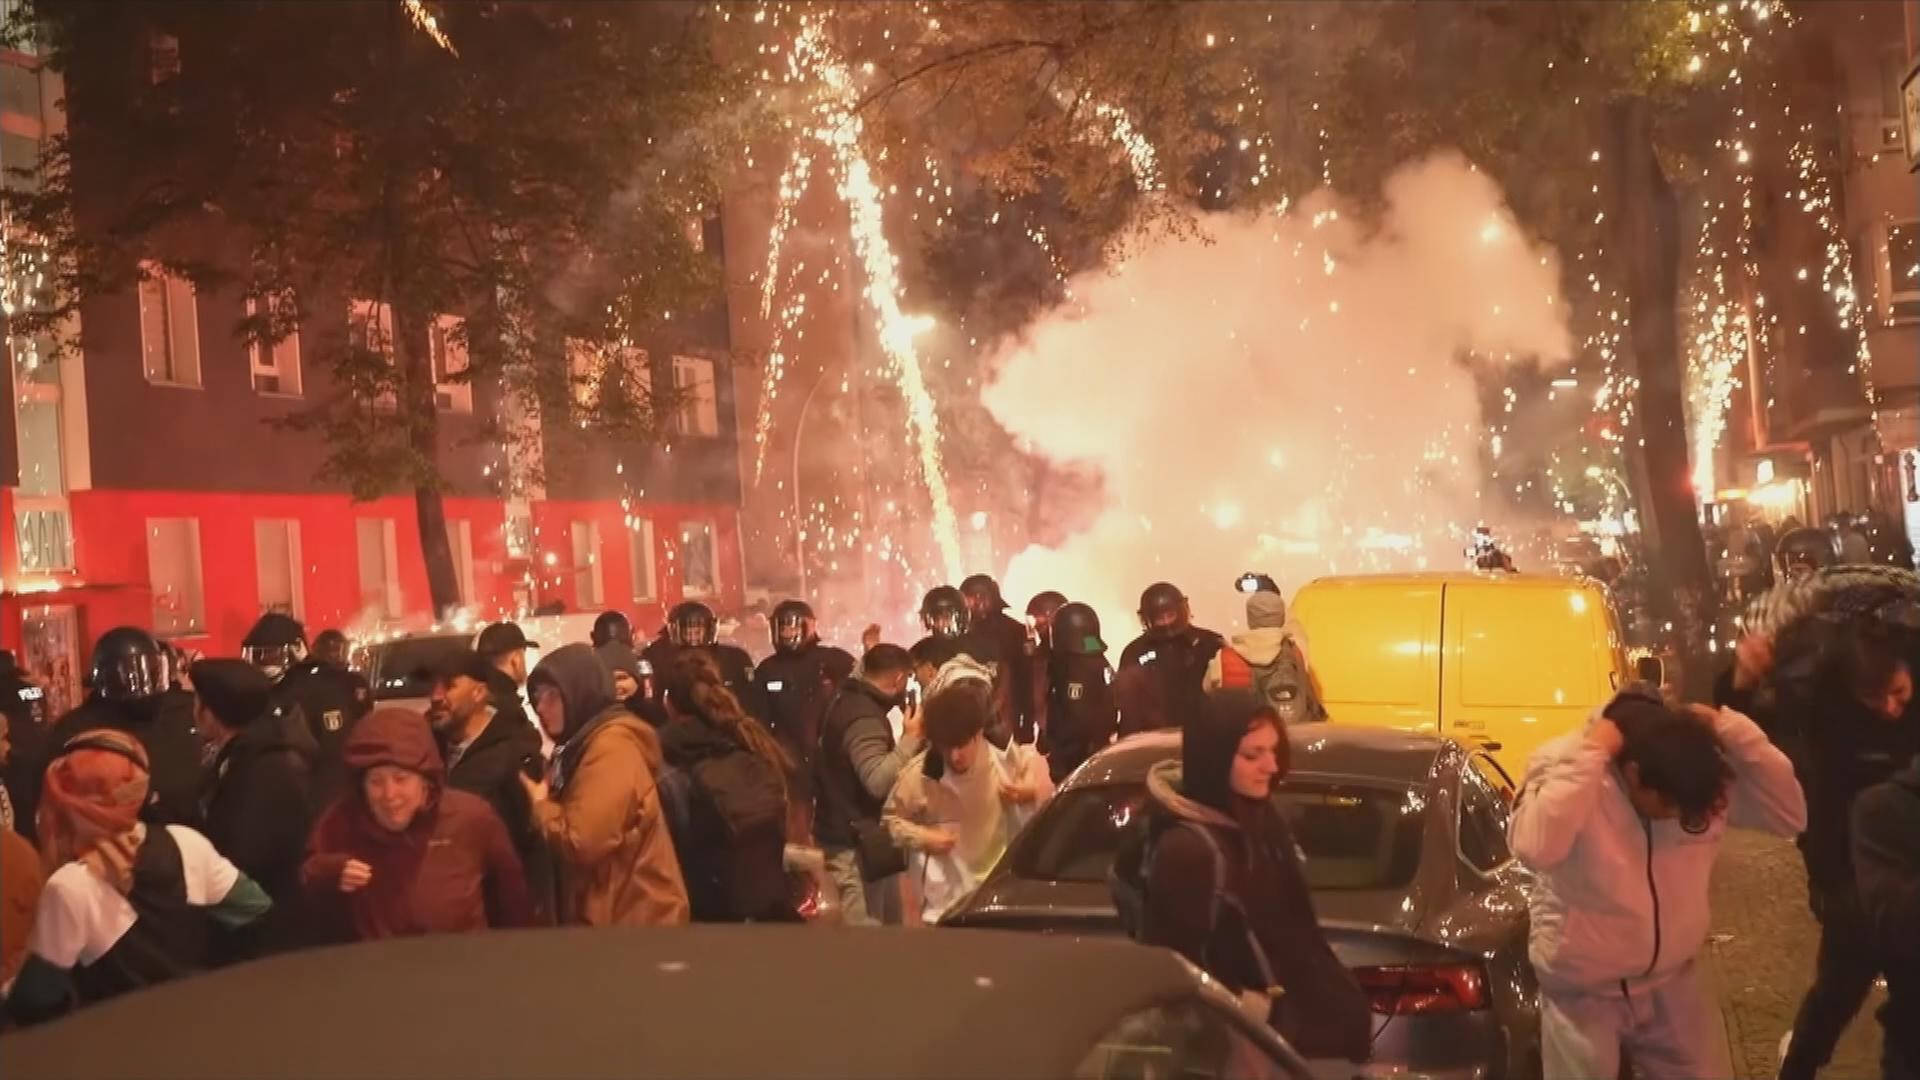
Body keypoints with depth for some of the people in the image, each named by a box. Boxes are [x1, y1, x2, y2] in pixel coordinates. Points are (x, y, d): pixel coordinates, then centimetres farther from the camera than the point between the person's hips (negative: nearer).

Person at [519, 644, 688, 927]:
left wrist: (540, 804, -9)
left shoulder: (612, 745, -17)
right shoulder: (584, 742, 14)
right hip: (604, 915, 10)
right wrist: (545, 802, -1)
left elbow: (582, 842, -26)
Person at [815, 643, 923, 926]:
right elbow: (878, 781, -32)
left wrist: (909, 738, 16)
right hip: (853, 845, -11)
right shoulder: (864, 717, -19)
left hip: (856, 838, 11)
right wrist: (911, 737, -23)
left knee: (885, 929, 16)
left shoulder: (852, 704, 12)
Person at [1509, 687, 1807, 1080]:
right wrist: (1588, 755, -37)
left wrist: (1733, 730, -21)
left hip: (1672, 985, 5)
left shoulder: (1704, 781, -9)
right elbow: (1534, 849, -41)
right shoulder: (1564, 765, -24)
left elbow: (1791, 815, -13)